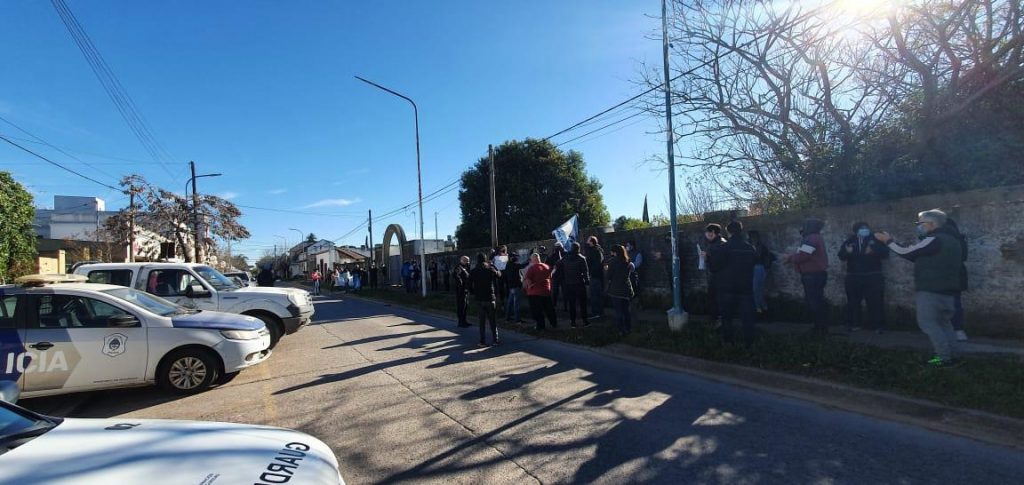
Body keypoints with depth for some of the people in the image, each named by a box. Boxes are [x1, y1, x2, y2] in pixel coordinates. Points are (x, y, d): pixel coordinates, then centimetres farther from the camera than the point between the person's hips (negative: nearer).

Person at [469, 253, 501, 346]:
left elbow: (470, 286, -1)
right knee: (492, 321, 10)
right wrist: (492, 266, 24)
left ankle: (483, 342, 5)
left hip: (479, 299, 0)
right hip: (491, 299, 0)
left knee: (482, 322, 6)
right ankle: (495, 340, 12)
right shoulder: (491, 269, -3)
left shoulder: (473, 272, -3)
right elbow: (499, 275, 17)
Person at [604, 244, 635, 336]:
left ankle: (622, 331, 4)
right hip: (627, 289, 5)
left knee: (618, 311, 2)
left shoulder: (613, 261, -13)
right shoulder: (628, 262, 3)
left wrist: (606, 269, 7)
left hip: (615, 291, -5)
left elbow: (608, 277, -11)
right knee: (626, 310, 17)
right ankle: (628, 328, 23)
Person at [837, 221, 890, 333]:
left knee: (875, 302, -2)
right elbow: (841, 256, 2)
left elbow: (885, 253, -6)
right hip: (853, 277, 2)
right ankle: (853, 324, 18)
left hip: (873, 277, -1)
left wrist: (873, 251, -23)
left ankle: (877, 325, 5)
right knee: (853, 302, 7)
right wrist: (847, 252, -19)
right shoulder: (850, 240, 5)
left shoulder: (875, 239, 2)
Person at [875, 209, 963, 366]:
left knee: (927, 322, -5)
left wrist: (888, 240, -3)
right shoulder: (952, 240, 16)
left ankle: (944, 357, -7)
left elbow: (907, 253, -13)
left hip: (930, 290, -10)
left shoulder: (933, 240, -16)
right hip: (947, 290, 10)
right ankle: (952, 355, 14)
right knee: (944, 323, 15)